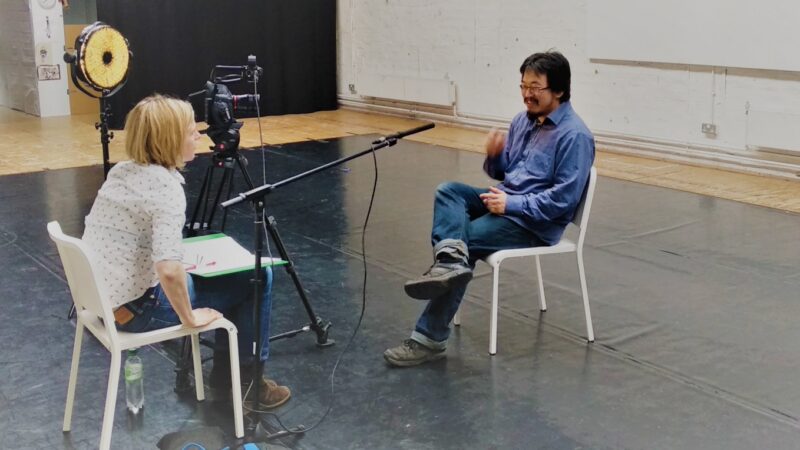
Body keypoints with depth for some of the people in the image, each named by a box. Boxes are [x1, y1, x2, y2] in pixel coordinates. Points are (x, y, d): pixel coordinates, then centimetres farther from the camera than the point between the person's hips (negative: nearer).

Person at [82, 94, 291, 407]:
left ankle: (226, 369, 33)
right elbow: (169, 270, -34)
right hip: (136, 309, -9)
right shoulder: (166, 187, -23)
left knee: (232, 270, 23)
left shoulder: (120, 171, 3)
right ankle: (246, 377, 17)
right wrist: (189, 318, -18)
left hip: (102, 298, 9)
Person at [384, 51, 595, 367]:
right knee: (447, 191, -15)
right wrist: (494, 156, -5)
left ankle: (431, 338, -17)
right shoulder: (523, 120, 11)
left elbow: (564, 199, -20)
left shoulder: (574, 135, -15)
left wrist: (511, 204, -21)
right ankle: (449, 259, -42)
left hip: (536, 223, -8)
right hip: (505, 202, 8)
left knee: (465, 241, -22)